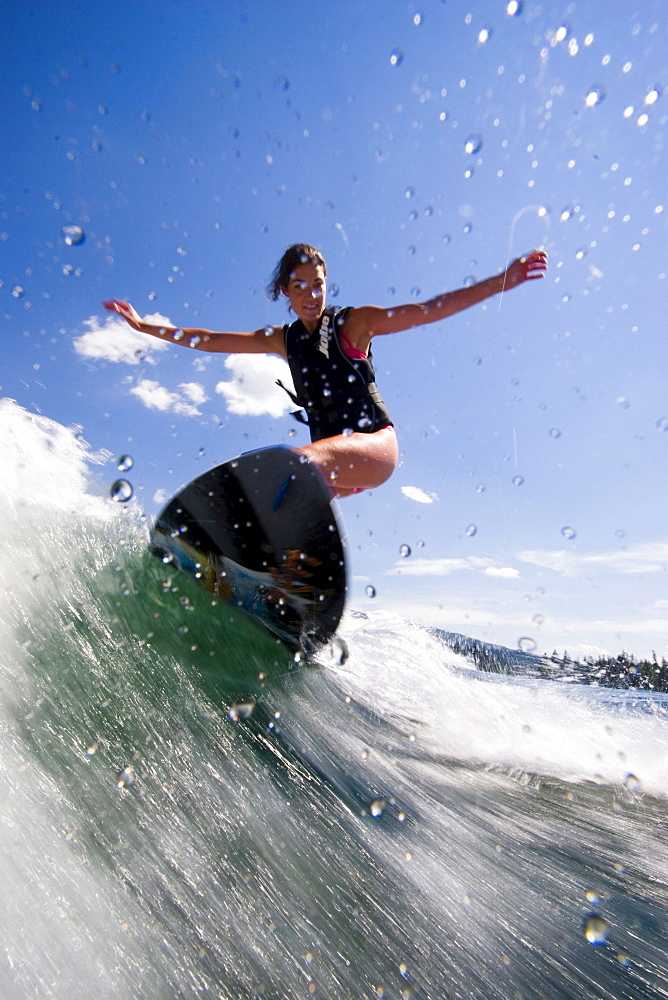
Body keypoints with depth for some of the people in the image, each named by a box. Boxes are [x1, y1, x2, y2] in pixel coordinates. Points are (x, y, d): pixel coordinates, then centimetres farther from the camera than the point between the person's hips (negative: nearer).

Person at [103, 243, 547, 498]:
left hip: (375, 444, -6)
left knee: (301, 461, -34)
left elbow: (431, 310, -8)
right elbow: (212, 340, 17)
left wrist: (504, 280, -16)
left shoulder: (354, 322, 0)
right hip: (330, 460, 6)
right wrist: (146, 326, 18)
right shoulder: (283, 339, 13)